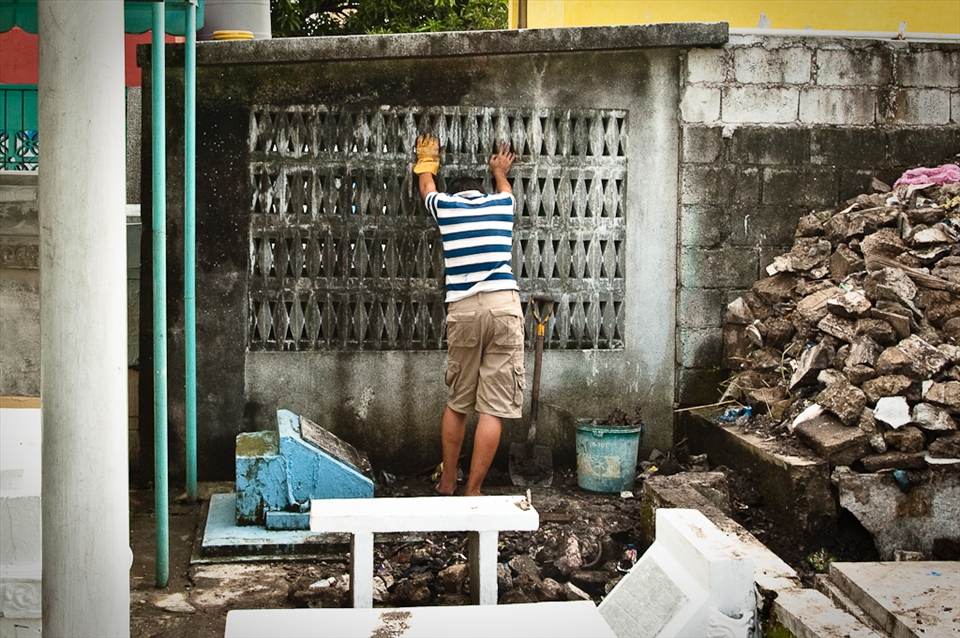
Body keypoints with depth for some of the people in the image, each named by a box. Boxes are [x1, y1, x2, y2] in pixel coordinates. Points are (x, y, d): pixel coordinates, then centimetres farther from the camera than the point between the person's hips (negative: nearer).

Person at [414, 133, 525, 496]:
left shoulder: (445, 206, 14)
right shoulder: (501, 203, 16)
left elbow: (426, 186, 39)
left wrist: (427, 161, 58)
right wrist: (499, 172, 64)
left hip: (462, 312, 1)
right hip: (503, 307, -1)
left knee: (457, 403, 15)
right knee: (493, 408, 0)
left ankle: (447, 483, 24)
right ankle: (472, 491, -1)